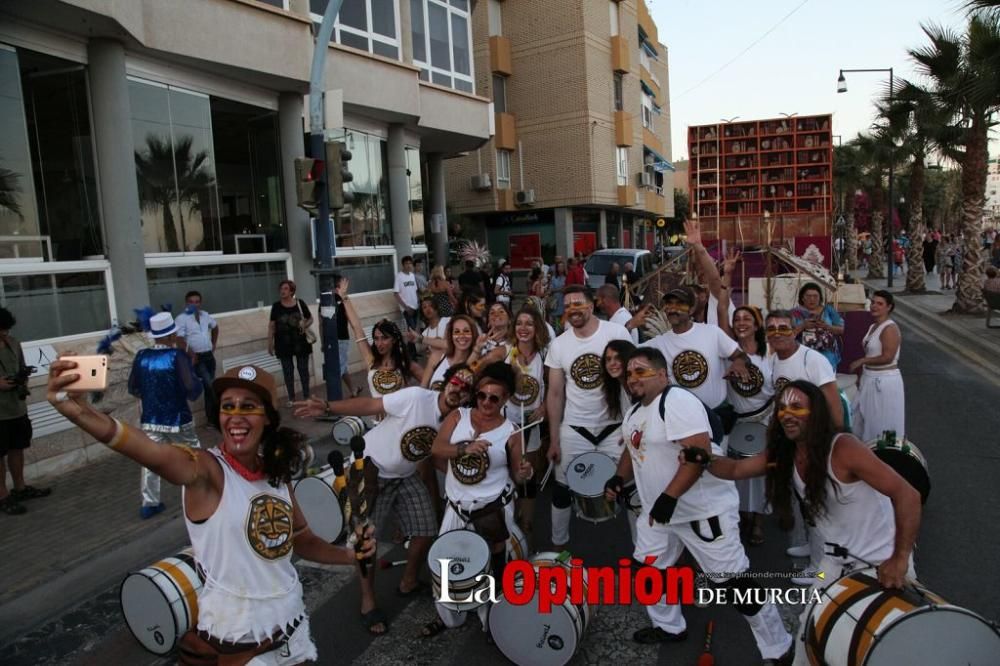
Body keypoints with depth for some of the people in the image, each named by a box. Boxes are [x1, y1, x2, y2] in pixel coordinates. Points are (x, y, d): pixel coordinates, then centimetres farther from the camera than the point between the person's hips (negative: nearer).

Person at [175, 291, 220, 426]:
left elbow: (215, 327, 29)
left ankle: (211, 414, 24)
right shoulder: (181, 318, -10)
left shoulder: (205, 315, 10)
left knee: (210, 385, 12)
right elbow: (179, 340, -18)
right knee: (209, 385, -14)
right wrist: (192, 355, -22)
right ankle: (213, 416, -5)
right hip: (196, 357, -6)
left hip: (209, 355, 6)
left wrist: (214, 344, 20)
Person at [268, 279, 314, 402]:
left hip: (300, 342, 0)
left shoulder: (300, 303, -3)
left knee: (303, 369, 8)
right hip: (283, 343, 0)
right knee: (287, 370, 7)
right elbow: (271, 325, 1)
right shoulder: (276, 306, -2)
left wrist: (305, 325, -14)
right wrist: (270, 343, -1)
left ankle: (306, 395, 21)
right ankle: (291, 398, 18)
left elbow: (310, 319, 8)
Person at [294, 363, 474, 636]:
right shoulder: (416, 397, -27)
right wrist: (327, 408, -35)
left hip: (406, 476, 6)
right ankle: (368, 602, 20)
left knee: (426, 531, 3)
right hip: (371, 470, -5)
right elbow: (369, 405, -25)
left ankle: (408, 583, 30)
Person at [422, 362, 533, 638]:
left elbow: (515, 476, -1)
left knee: (492, 568, 11)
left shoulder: (510, 433, -8)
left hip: (493, 509, -3)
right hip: (456, 507, 3)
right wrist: (465, 448, -29)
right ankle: (448, 616, 40)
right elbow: (436, 449, -13)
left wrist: (525, 473, -23)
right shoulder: (458, 416, -2)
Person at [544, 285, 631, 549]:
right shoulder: (558, 344, -1)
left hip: (615, 426, -2)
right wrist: (554, 440, 1)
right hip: (574, 430, 2)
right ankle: (558, 544, 30)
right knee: (563, 490, 11)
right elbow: (555, 394, 3)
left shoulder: (617, 333, -9)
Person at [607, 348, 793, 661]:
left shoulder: (678, 401, -21)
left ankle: (779, 650, 14)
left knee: (734, 580, -3)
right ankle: (669, 626, 38)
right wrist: (620, 477, 4)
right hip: (659, 509, 9)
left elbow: (700, 453, -30)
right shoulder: (634, 413, 10)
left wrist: (668, 496, -32)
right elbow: (634, 450, 23)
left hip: (704, 509, -9)